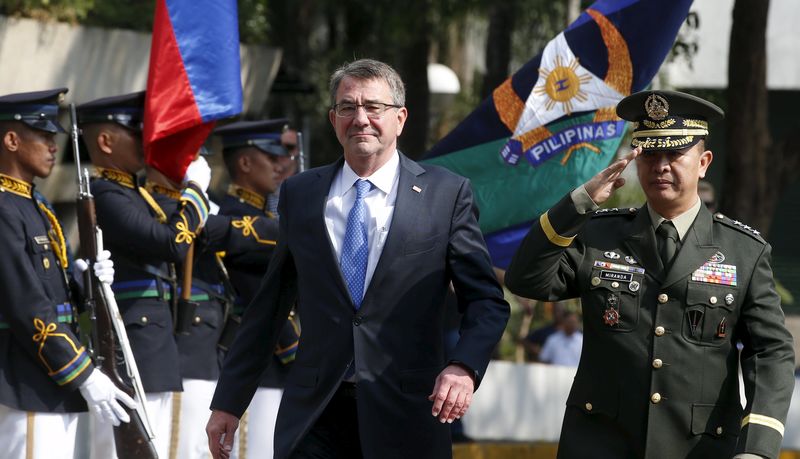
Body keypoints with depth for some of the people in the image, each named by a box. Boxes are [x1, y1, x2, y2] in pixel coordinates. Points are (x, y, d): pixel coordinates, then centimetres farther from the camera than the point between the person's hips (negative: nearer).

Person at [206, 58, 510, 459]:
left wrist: (464, 367, -18)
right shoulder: (299, 195, 11)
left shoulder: (447, 195, 3)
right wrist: (229, 402, 14)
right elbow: (268, 306, 15)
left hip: (405, 413, -1)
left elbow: (486, 301, 2)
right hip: (315, 413, 1)